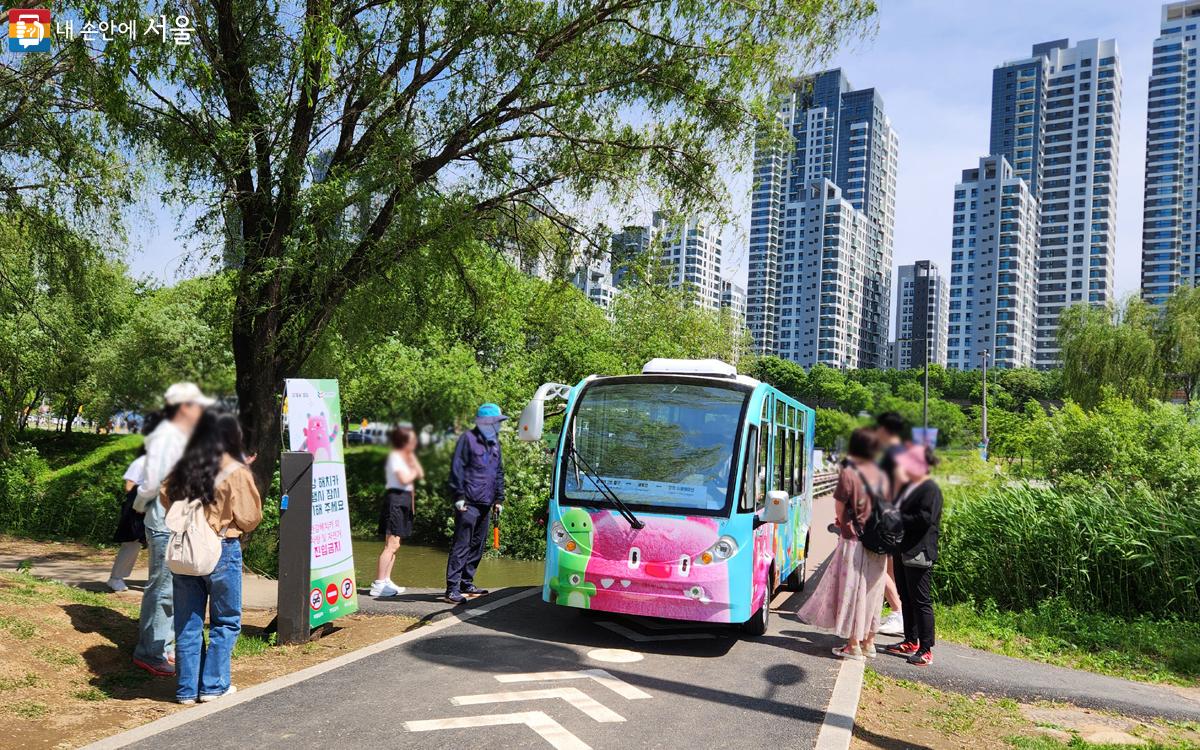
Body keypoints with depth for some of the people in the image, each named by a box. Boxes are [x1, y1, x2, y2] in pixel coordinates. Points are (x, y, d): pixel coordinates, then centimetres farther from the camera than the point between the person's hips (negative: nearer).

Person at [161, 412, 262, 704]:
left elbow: (165, 500, 10)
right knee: (226, 621, 12)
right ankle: (213, 685, 13)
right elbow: (249, 518, -9)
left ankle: (187, 689, 19)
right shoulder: (235, 472, -12)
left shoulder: (182, 468, 2)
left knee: (187, 622, 13)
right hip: (222, 551, -4)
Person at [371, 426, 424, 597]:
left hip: (403, 501, 10)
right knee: (392, 544, -13)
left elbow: (420, 474, 11)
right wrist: (414, 472, -2)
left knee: (394, 544, 10)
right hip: (395, 499, -10)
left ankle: (386, 581, 15)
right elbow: (404, 479, -21)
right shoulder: (395, 456, -11)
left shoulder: (405, 456, 18)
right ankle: (379, 584, -12)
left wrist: (412, 457, 6)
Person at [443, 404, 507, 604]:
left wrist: (499, 499, 17)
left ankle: (466, 583, 23)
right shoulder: (468, 439, -5)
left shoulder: (495, 443, 17)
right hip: (468, 504, -8)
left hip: (485, 505, 8)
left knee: (477, 546, 13)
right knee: (461, 546, -9)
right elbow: (456, 468, -8)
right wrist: (459, 496, -13)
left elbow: (499, 473, 23)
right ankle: (452, 588, -7)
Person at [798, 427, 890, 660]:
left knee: (853, 591, 3)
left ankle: (853, 646, 10)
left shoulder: (848, 473, -12)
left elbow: (839, 509, -7)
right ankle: (868, 642, 24)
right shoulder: (882, 476, 5)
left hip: (854, 541, -6)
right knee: (872, 592, 14)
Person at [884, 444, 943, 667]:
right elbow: (899, 511, 24)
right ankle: (911, 642, 28)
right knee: (906, 598, 16)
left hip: (919, 553, -10)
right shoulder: (908, 486, 14)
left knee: (920, 600, -4)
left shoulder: (930, 489, -13)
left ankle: (926, 650, 2)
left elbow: (925, 519, -22)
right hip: (902, 550, 10)